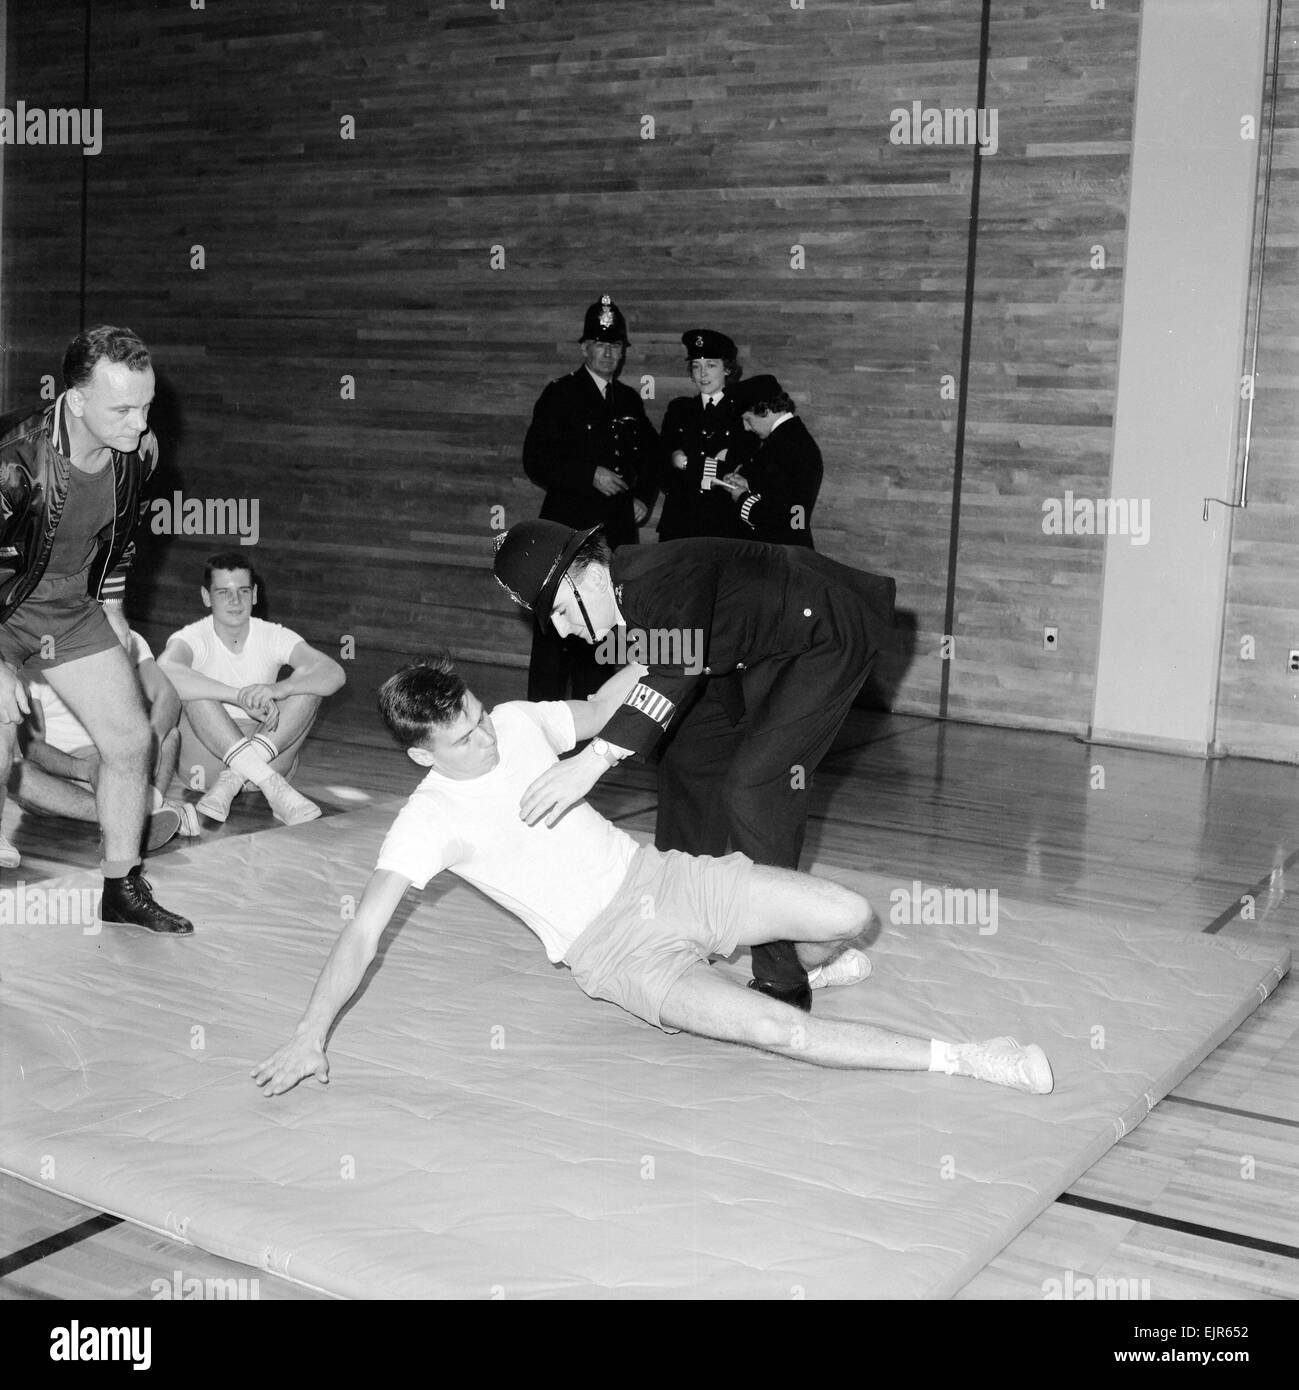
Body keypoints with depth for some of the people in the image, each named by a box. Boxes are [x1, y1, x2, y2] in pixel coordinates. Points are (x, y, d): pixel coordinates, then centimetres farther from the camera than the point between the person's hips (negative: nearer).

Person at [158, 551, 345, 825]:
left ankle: (230, 782, -31)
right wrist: (239, 696, -43)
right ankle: (271, 784, -38)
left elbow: (334, 673, -19)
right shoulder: (193, 638, -8)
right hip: (205, 759, -2)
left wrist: (276, 690, -38)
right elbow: (163, 674, -34)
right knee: (195, 688, -28)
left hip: (271, 756, 2)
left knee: (309, 684, -19)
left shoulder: (273, 636, -1)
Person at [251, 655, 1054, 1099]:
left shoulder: (515, 723, 1)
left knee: (851, 917, -5)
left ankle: (812, 962, 32)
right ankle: (955, 1060, -15)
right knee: (776, 1029, -26)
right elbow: (364, 932, -16)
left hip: (661, 877, 5)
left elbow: (595, 714, 19)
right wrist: (311, 1036, -24)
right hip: (615, 949, -5)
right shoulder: (429, 820, -12)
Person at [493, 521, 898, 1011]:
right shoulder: (621, 603, -4)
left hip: (827, 635, -10)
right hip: (760, 650, 10)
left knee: (754, 787, -19)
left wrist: (596, 758, -52)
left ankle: (782, 979, -13)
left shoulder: (665, 576, -33)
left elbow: (677, 670, -46)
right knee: (688, 762, 11)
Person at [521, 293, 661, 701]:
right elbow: (536, 461, -9)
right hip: (568, 527, -5)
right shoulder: (560, 396, -2)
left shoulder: (630, 402, 15)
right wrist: (590, 475, -17)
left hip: (618, 529, 5)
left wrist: (644, 497, 9)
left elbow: (649, 456, 26)